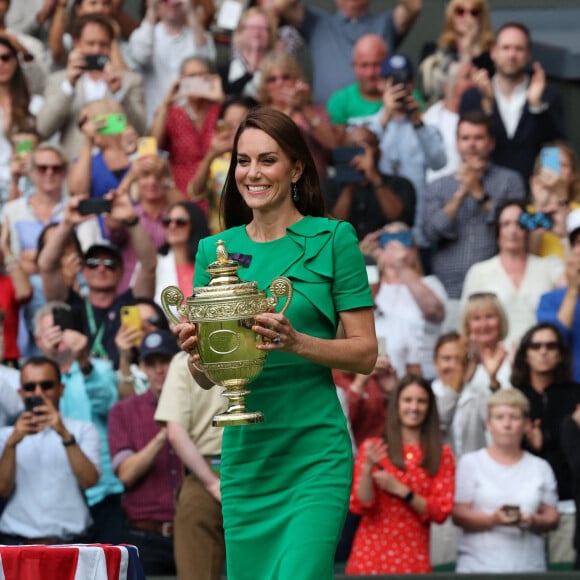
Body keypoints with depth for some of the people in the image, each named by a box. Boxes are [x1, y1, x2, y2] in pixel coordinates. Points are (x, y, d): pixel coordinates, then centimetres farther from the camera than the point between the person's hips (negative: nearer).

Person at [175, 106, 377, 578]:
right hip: (243, 454, 4)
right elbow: (205, 379, 13)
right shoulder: (215, 250, 11)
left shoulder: (333, 239, -1)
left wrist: (297, 343, -19)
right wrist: (194, 349, -10)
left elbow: (365, 353, -2)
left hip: (315, 451, -4)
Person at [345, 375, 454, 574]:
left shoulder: (441, 455, 6)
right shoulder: (372, 447, 5)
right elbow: (359, 505, 0)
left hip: (414, 558, 0)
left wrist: (399, 490, -11)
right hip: (371, 555, 0)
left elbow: (441, 512, 0)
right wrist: (368, 468, -17)